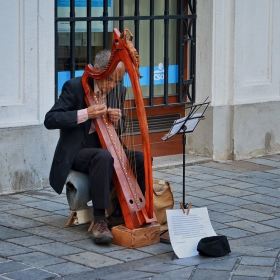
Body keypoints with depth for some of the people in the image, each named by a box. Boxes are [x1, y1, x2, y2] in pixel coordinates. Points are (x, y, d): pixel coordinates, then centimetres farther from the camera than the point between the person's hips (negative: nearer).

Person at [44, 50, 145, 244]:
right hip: (77, 152, -6)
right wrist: (86, 113, -26)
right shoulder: (74, 87, -10)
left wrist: (117, 121, -12)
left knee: (141, 159, -16)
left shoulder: (118, 90, 6)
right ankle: (99, 220, -35)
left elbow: (120, 130, 13)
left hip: (106, 147, 6)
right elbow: (50, 120, -18)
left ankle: (123, 214, -8)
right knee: (103, 157, -37)